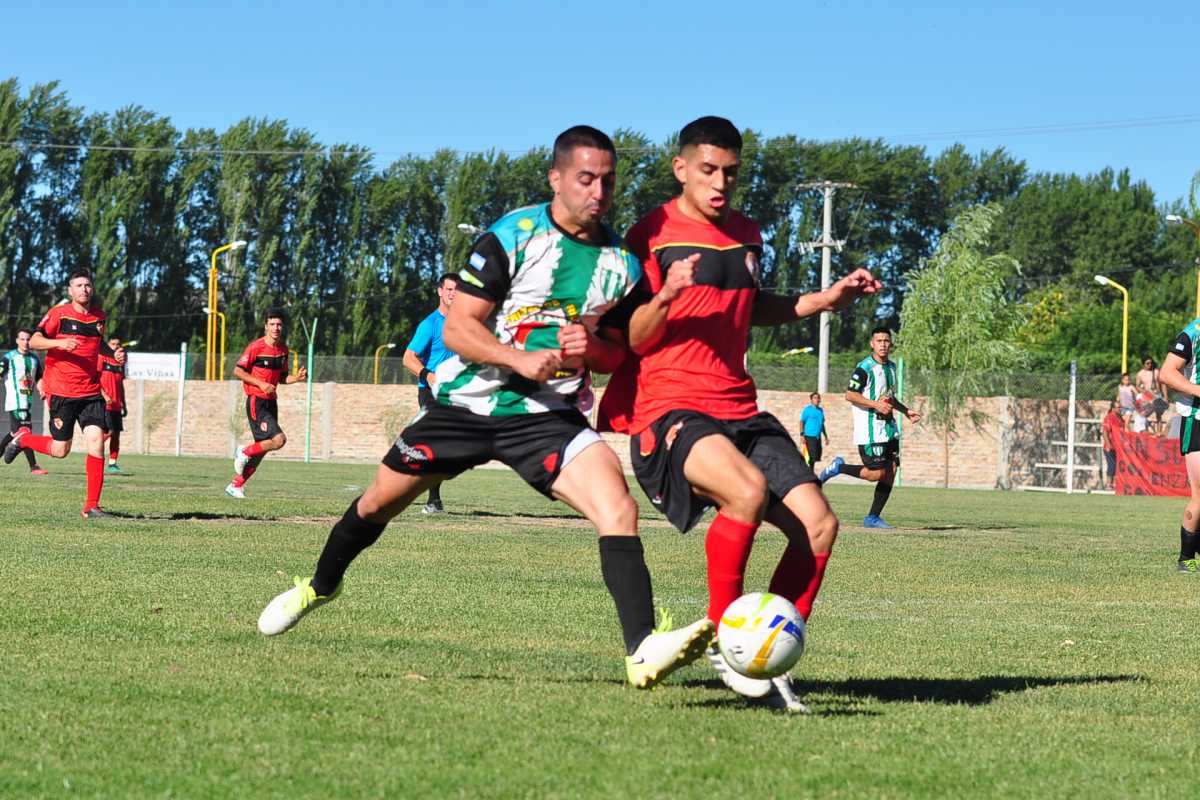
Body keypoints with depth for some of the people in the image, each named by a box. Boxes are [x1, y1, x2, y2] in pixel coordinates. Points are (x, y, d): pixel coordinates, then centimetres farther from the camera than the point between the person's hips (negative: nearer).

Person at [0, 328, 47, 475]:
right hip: (15, 401, -7)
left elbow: (39, 378, 20)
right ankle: (33, 467, -11)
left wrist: (40, 388, 1)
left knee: (15, 432, 13)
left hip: (28, 401, 7)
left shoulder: (34, 358, 13)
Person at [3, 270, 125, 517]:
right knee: (60, 450, 0)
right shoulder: (59, 314, -5)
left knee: (96, 440, -12)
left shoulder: (99, 316, 10)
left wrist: (114, 353, 9)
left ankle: (91, 506, -7)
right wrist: (59, 342, -27)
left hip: (91, 392, 4)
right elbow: (33, 341, -10)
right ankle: (23, 439, 31)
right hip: (62, 392, -4)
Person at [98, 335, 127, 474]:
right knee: (109, 431, -17)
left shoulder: (120, 362, 15)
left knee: (116, 434, 4)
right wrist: (104, 395, -21)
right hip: (104, 403, -7)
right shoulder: (101, 358, -4)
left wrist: (123, 404, 18)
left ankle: (112, 463, 9)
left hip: (116, 405, 7)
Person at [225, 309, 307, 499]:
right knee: (279, 439, -21)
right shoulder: (256, 347, -12)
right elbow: (238, 371, -10)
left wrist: (296, 378, -1)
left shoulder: (283, 348, 10)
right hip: (256, 403, -8)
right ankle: (245, 453, 2)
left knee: (261, 450, 9)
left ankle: (236, 486, 20)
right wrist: (260, 383, -19)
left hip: (271, 402, 8)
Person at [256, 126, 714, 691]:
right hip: (466, 403, -1)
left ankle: (642, 651, -30)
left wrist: (591, 349, -12)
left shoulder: (622, 262, 0)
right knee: (378, 502, 13)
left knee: (619, 509, -23)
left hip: (548, 416, 1)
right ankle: (321, 586, 44)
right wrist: (523, 359, -27)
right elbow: (457, 328, -12)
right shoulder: (513, 236, -11)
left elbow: (620, 353, 12)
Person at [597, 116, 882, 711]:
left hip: (740, 410, 7)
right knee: (748, 489, -35)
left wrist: (825, 300, 25)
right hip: (670, 410, -7)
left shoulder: (746, 237, 17)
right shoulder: (652, 235, -3)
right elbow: (632, 338, -5)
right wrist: (665, 297, -24)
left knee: (818, 522, -11)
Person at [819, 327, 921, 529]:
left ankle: (873, 517, 10)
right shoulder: (865, 368, -12)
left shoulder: (891, 366, 16)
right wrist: (875, 404, -22)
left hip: (889, 427, 8)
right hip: (870, 430, -8)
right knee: (875, 473, -14)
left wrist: (906, 411, 20)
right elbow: (850, 395, -15)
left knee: (890, 473, 3)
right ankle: (839, 467, 8)